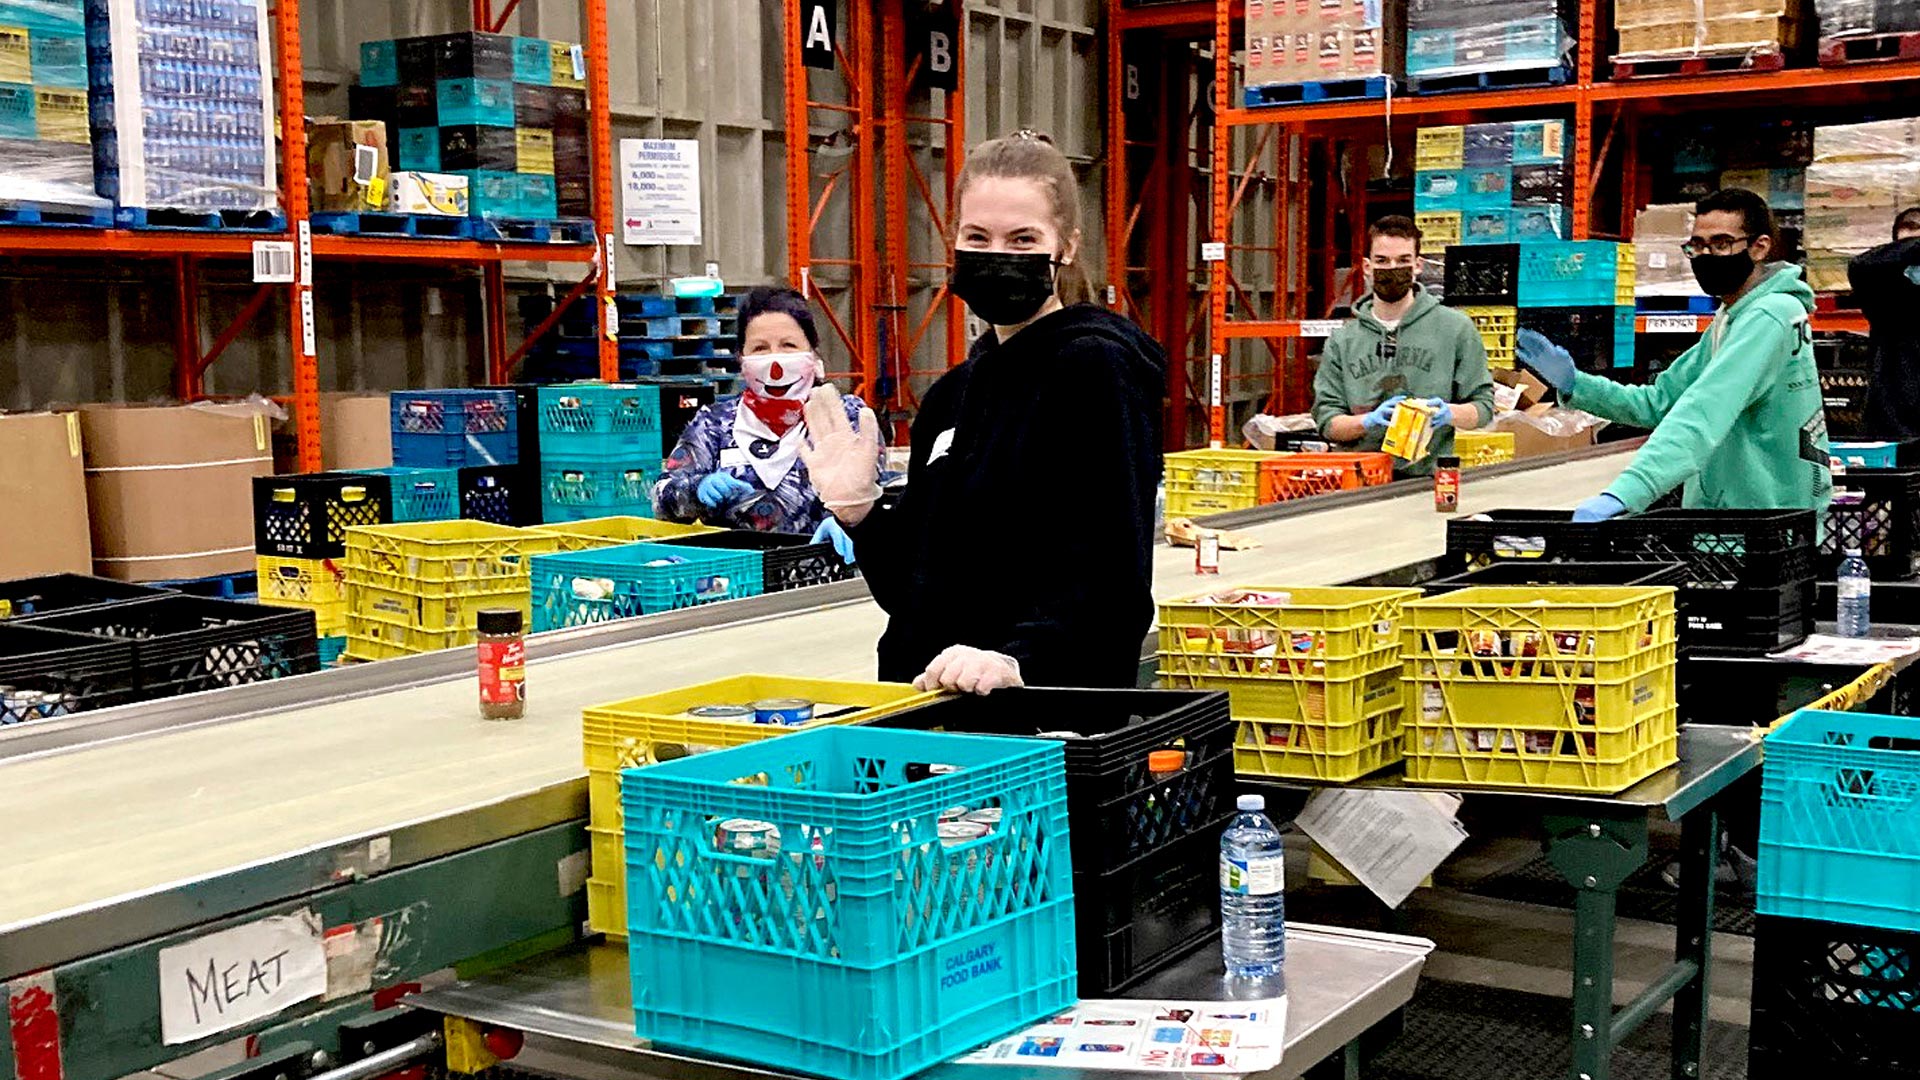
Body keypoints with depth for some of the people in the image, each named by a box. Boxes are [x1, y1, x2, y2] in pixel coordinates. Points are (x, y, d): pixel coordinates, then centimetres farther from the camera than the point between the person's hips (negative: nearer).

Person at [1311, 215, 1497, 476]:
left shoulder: (1456, 329, 10)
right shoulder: (1342, 342, 14)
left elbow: (1483, 406, 12)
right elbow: (1326, 421, 10)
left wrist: (1449, 414, -9)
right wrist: (1369, 421, -9)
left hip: (1429, 477, -1)